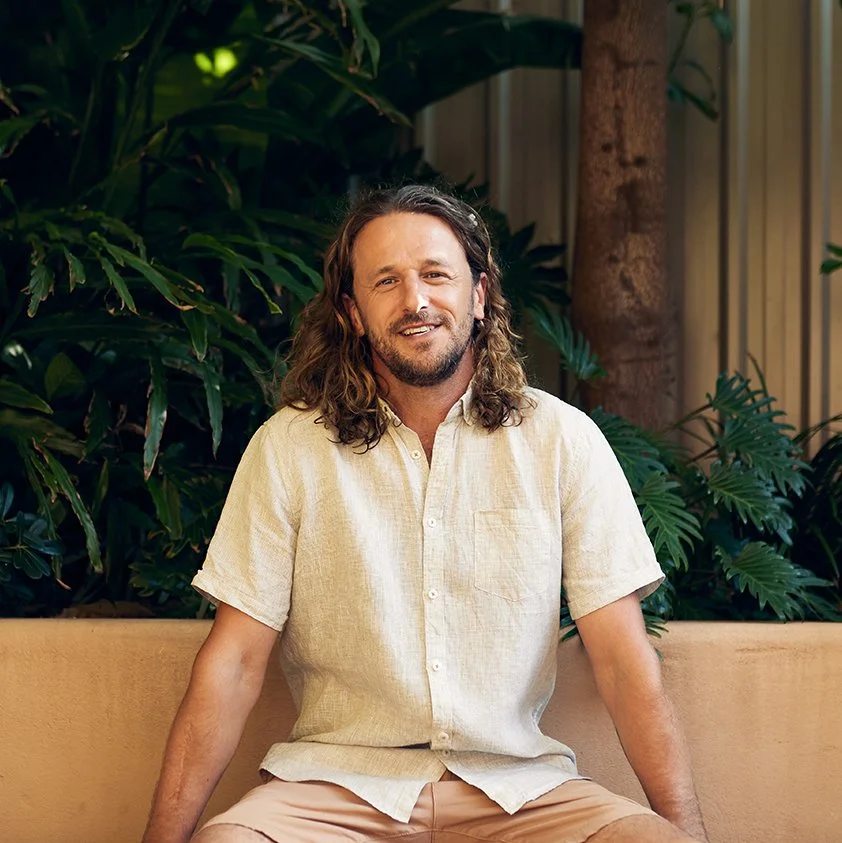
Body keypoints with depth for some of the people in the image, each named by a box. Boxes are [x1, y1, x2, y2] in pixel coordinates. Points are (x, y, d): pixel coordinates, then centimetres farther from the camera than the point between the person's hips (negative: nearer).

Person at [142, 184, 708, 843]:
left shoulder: (562, 441, 2)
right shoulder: (287, 449, 0)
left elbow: (624, 659, -1)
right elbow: (234, 664, -2)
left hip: (516, 784, 1)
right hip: (338, 783, -1)